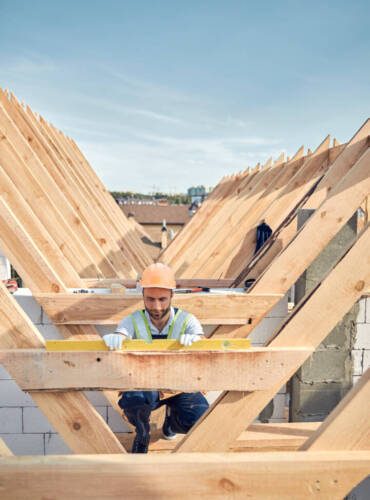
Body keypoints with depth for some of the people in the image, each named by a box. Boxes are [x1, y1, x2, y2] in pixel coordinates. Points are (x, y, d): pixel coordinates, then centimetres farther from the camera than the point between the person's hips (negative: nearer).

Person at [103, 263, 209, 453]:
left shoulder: (187, 321, -14)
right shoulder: (133, 321, -13)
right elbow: (120, 336, -31)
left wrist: (194, 341, -52)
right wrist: (113, 339, -56)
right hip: (144, 385, -1)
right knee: (131, 401, -34)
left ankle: (171, 417, 15)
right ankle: (142, 436, 2)